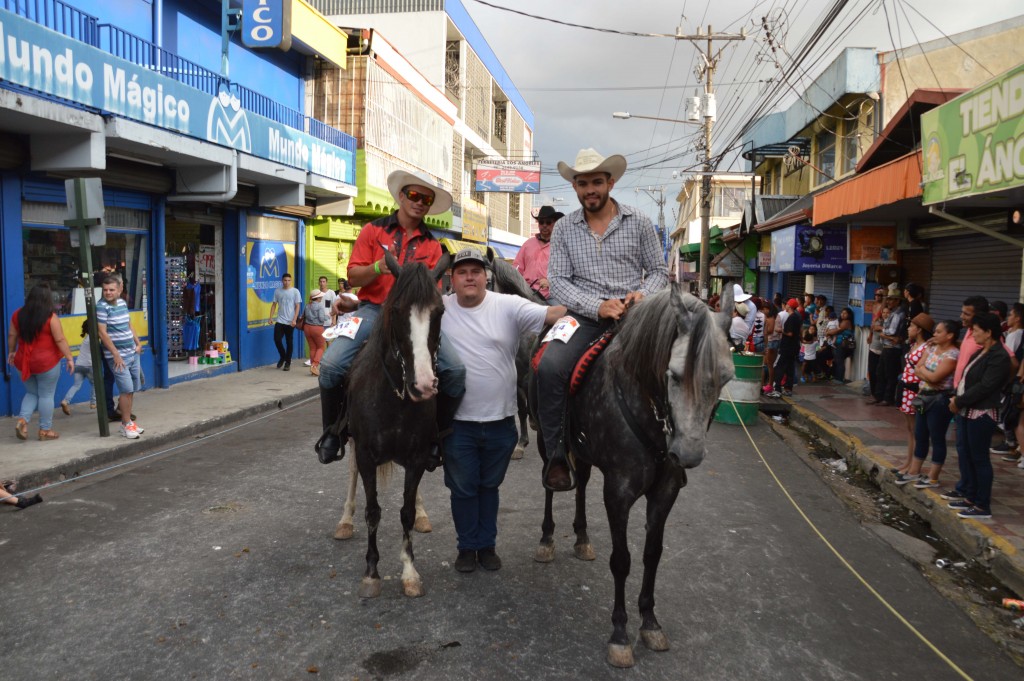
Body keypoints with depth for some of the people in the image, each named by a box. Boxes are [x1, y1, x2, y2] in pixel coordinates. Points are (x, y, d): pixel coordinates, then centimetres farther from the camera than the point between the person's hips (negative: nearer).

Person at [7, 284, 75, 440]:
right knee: (46, 395, 4)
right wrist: (69, 358, -7)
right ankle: (45, 430, 10)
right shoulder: (51, 317, -14)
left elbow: (12, 335, 10)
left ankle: (22, 420, 0)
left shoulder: (18, 314, 2)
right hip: (47, 362, -5)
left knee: (32, 393, 21)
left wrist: (11, 352, 24)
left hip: (24, 361, 5)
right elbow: (60, 340, -14)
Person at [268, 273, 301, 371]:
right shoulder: (277, 291, 5)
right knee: (277, 339, -6)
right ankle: (283, 357, 19)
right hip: (279, 320, 2)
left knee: (289, 342, 5)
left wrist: (294, 320, -12)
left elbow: (298, 306, -4)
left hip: (290, 322, -2)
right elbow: (274, 305, 10)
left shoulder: (295, 291, -3)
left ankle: (288, 363, 15)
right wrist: (271, 317, 1)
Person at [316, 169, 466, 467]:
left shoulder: (431, 245, 13)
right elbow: (353, 277, 3)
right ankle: (333, 431, 3)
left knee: (455, 370, -20)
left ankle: (436, 436, 3)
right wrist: (378, 267, -16)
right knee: (331, 364, -24)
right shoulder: (373, 230, 8)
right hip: (374, 309, -1)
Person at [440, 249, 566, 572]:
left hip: (500, 420, 0)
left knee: (489, 486, 19)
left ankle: (487, 545, 36)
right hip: (457, 421, 0)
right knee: (462, 488, 13)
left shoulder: (508, 306, -7)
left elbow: (551, 314, -17)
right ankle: (467, 546, 32)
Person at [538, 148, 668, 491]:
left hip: (631, 314, 1)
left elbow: (659, 270, 14)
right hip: (585, 316, 0)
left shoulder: (638, 222, 9)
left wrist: (643, 293, -10)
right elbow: (557, 280, 1)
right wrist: (598, 306, -14)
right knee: (550, 367, -29)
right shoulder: (564, 227, 9)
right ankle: (556, 455, -14)